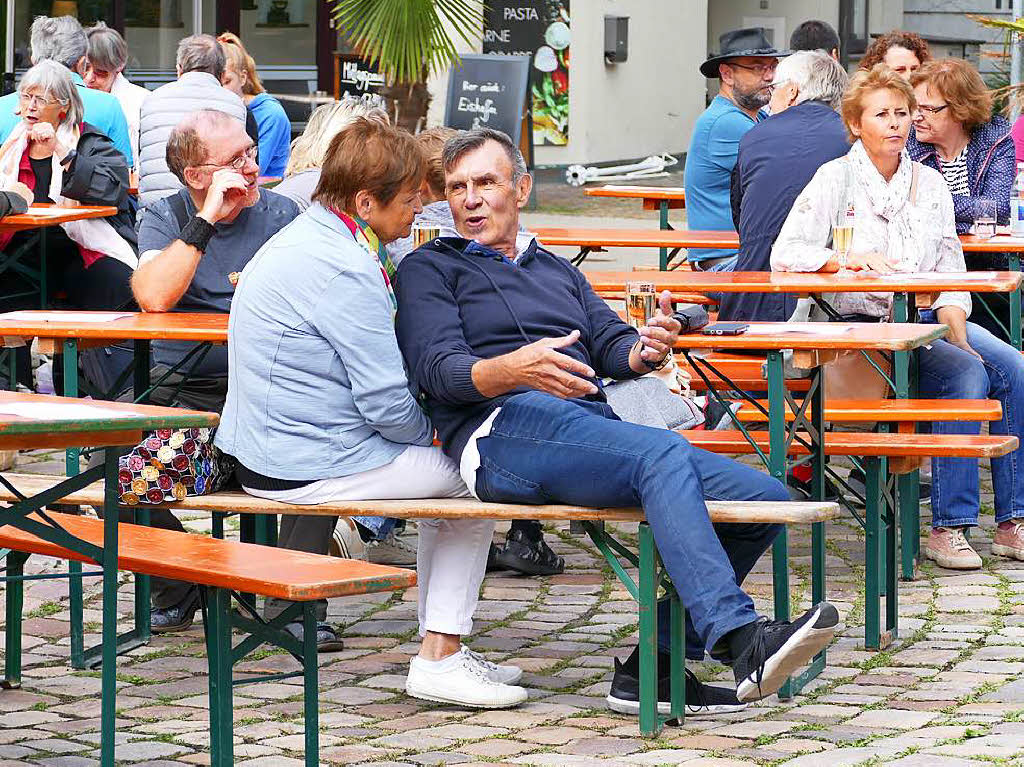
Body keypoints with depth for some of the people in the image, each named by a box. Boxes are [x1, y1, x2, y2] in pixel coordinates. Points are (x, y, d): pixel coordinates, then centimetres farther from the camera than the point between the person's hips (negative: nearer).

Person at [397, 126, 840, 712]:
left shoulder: (557, 270, 35)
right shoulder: (430, 269, 16)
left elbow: (611, 346, 20)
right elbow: (437, 369, -1)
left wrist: (643, 350, -7)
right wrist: (513, 369, -23)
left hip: (598, 432, 7)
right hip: (507, 432, -7)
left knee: (766, 498, -10)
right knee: (665, 454, -35)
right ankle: (741, 641, -50)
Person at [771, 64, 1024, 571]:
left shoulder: (929, 183, 14)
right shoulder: (835, 179, 0)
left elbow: (950, 271, 12)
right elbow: (785, 253, -9)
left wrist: (957, 332, -6)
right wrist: (850, 260, -25)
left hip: (929, 318, 5)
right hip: (863, 324, -5)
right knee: (967, 374, -29)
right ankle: (948, 527, -24)